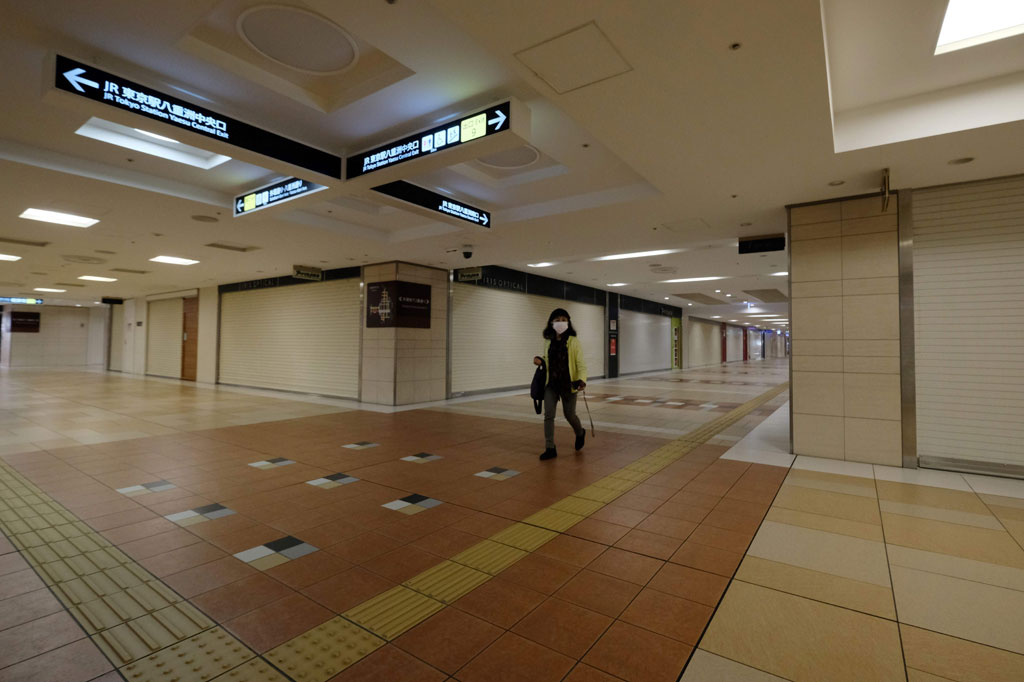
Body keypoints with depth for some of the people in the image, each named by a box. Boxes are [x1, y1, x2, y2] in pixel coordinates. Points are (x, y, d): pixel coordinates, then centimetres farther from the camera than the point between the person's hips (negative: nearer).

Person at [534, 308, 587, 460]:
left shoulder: (574, 341, -10)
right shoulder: (548, 341, 4)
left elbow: (581, 364, -13)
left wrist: (582, 380, -30)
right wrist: (540, 361, -3)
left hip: (568, 384, -3)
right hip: (551, 384, 3)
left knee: (569, 414, 11)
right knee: (548, 415, -4)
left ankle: (580, 433, 43)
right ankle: (550, 449, 6)